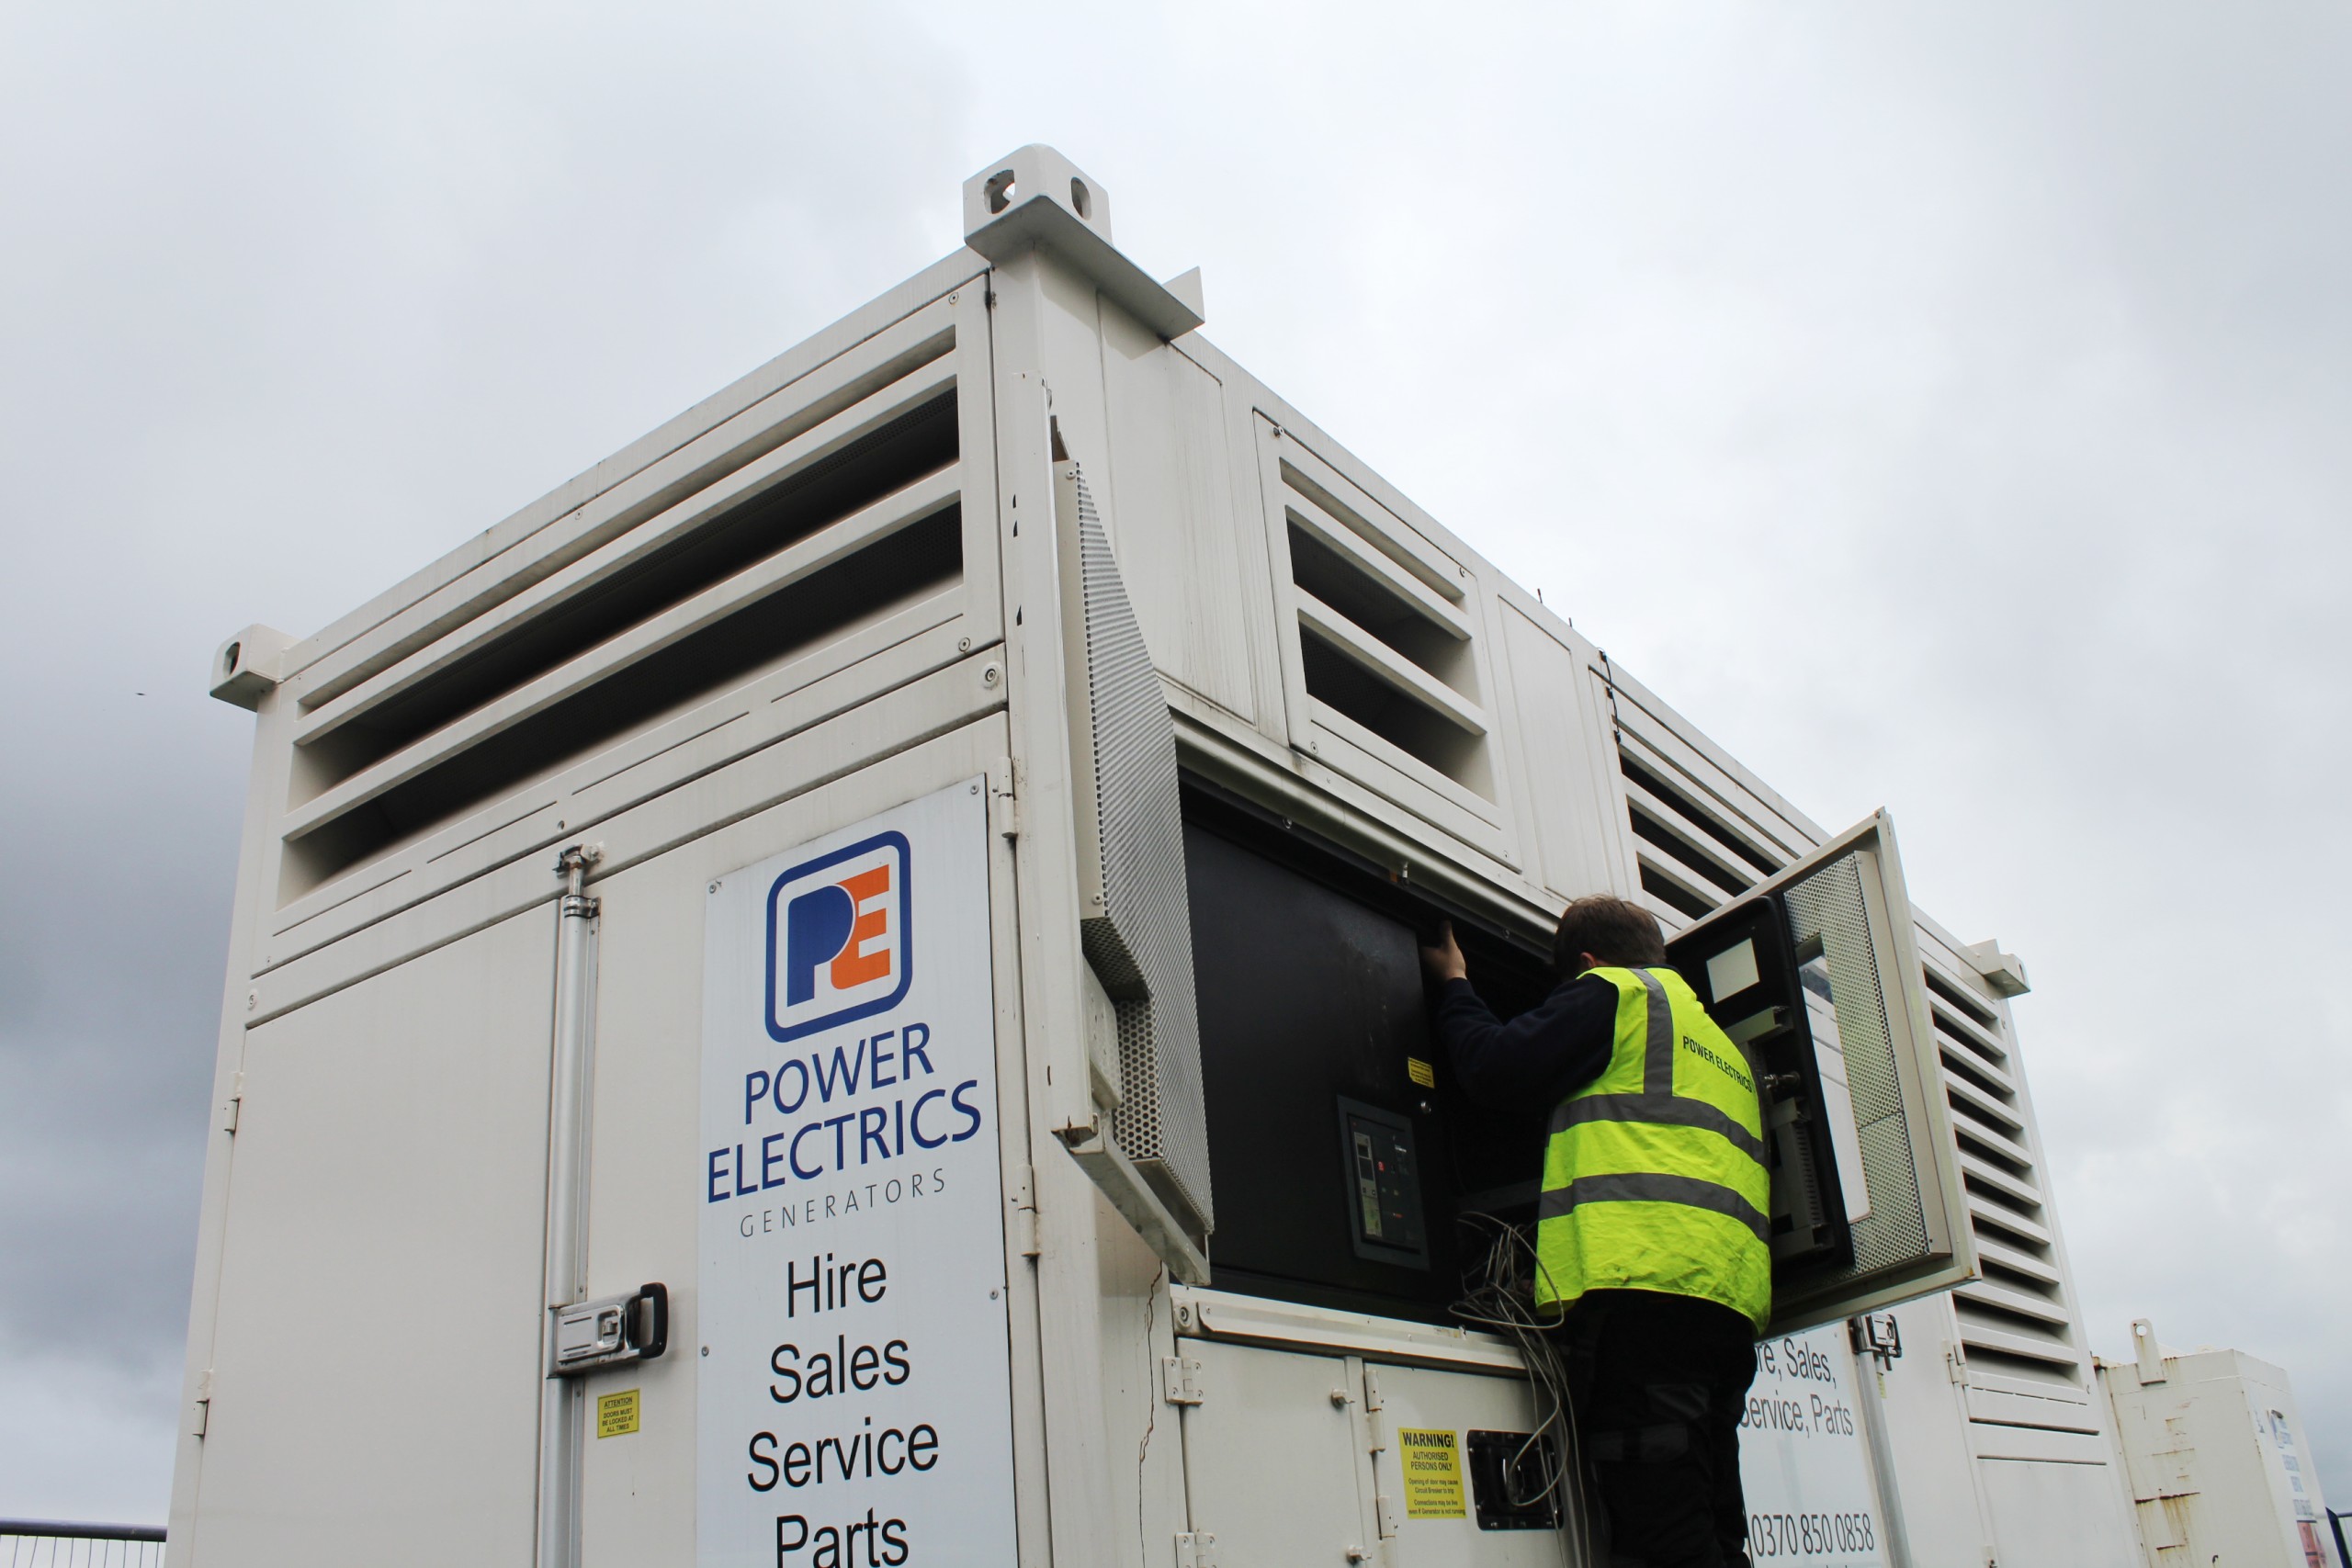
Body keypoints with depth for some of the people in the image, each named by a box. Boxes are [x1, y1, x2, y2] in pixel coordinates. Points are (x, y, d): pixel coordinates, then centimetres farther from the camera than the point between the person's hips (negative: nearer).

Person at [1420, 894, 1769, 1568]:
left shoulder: (1610, 990, 7)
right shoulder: (1721, 1043, 33)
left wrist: (1453, 983, 18)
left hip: (1643, 1280, -8)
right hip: (1731, 1298, 9)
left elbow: (1495, 1068, 2)